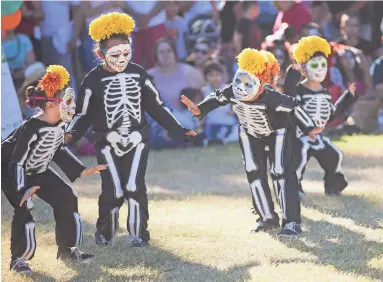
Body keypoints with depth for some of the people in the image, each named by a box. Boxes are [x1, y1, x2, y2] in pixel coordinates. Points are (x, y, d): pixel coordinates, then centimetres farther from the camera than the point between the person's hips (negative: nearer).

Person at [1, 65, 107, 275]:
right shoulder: (31, 129, -37)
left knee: (66, 198, 3)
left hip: (38, 170, 8)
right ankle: (18, 259, -12)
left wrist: (81, 171, 4)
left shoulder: (59, 124, -13)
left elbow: (58, 151, 6)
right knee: (24, 208, -25)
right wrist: (23, 190, -50)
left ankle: (67, 249, 16)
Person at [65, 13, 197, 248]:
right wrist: (72, 135, -23)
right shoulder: (94, 79, -7)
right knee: (113, 190, -3)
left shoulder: (138, 74, -1)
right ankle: (105, 233, 18)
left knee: (134, 186, -10)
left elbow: (156, 106, 7)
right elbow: (84, 114, -5)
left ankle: (139, 233, 0)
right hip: (108, 142, -1)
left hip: (137, 139, 1)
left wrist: (178, 130, 4)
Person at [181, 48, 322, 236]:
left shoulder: (269, 97, -40)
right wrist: (199, 109, -18)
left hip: (278, 131, -5)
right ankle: (268, 218, 12)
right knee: (254, 172, 1)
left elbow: (293, 107, -29)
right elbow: (217, 99, -7)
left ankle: (292, 221, -12)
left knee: (281, 172, -13)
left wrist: (309, 128, -28)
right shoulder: (231, 92, -28)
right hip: (250, 133, 5)